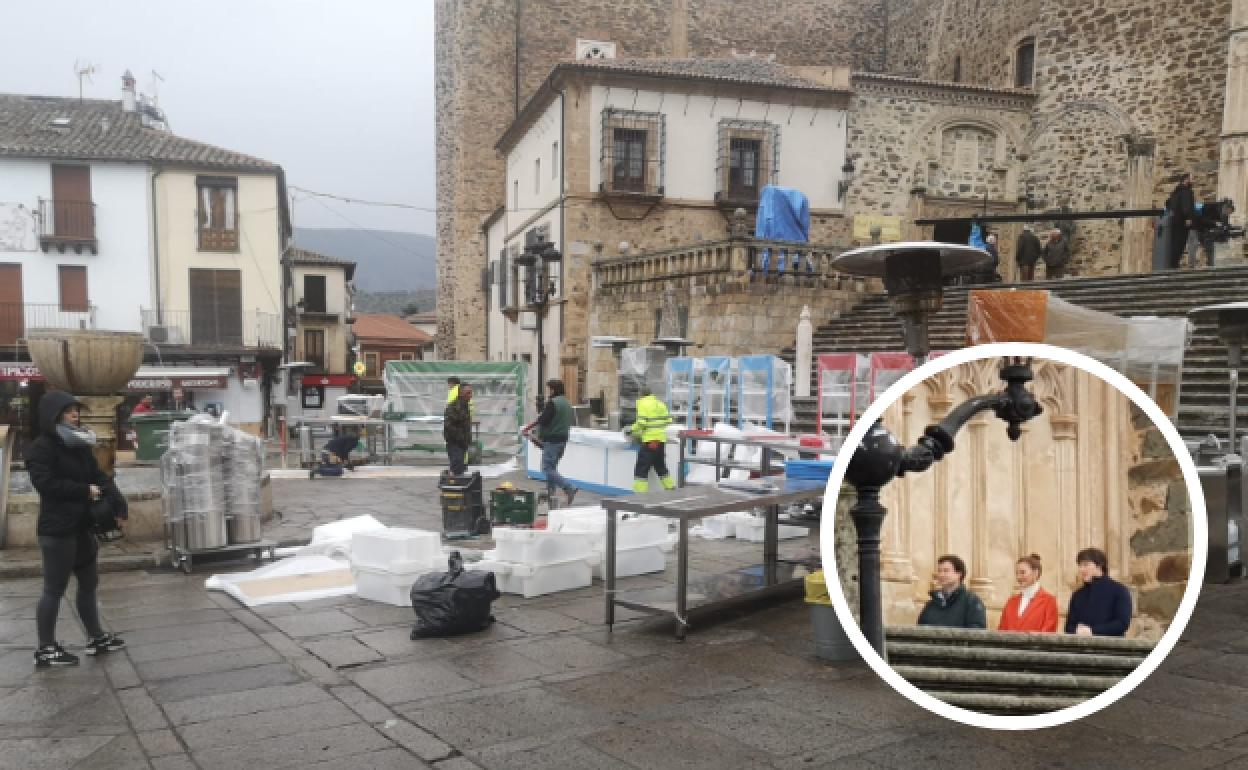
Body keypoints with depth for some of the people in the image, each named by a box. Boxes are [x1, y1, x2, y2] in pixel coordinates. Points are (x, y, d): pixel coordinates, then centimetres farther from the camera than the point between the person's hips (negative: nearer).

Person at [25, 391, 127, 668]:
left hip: (82, 526, 8)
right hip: (57, 530, -8)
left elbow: (99, 477, 9)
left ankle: (96, 637, 29)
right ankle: (46, 649, 12)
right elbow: (47, 484, -21)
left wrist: (119, 507, -4)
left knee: (89, 583, 16)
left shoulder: (79, 445, 12)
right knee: (54, 589, 1)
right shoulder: (41, 448, -11)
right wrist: (86, 491, -14)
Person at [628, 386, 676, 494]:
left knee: (641, 468, -4)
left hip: (649, 440, -7)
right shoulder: (660, 404, 15)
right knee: (660, 466, 22)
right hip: (661, 439, 7)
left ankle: (639, 492, -9)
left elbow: (641, 422, -16)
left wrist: (635, 433, -3)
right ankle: (670, 487, 25)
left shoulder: (643, 403, -6)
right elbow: (668, 420, 10)